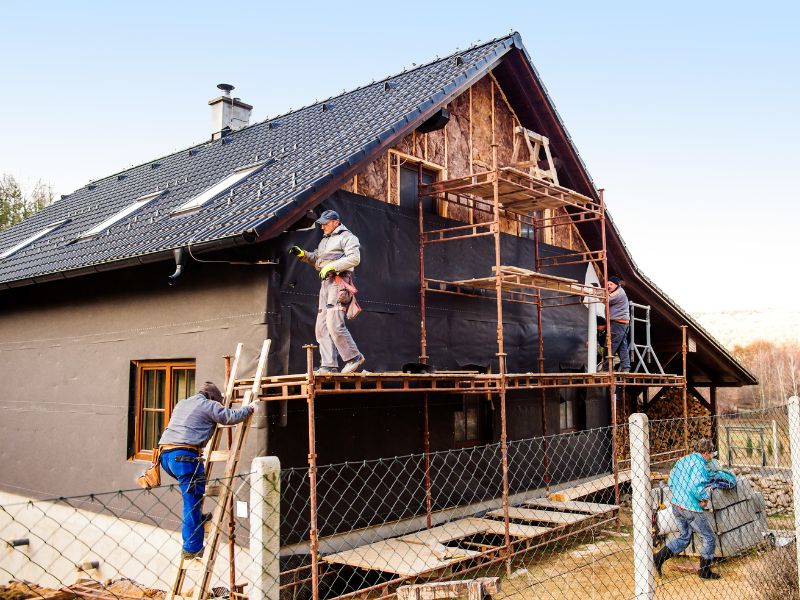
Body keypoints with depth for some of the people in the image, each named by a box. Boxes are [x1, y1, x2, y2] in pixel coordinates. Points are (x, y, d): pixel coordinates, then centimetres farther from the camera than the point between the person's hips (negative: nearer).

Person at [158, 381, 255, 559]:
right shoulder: (208, 405, 5)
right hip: (184, 455, -8)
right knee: (193, 500, -4)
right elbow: (231, 417, -1)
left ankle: (196, 518, 22)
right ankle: (192, 548, -3)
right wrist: (248, 409, 17)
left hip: (165, 453, 8)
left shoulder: (181, 404, 28)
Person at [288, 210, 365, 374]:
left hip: (339, 282, -9)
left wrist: (331, 266, -16)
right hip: (326, 282, 9)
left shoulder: (347, 237, 0)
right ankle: (329, 365, 1)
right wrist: (302, 254, 13)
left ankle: (354, 358, -8)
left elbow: (354, 258, -13)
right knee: (322, 327, 2)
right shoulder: (324, 240, 27)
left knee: (334, 324, -19)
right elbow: (316, 259, 30)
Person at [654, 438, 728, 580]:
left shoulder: (682, 460, 11)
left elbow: (671, 482, 14)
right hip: (691, 508, -8)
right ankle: (705, 570, 20)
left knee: (684, 537, 18)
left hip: (676, 504, 8)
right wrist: (704, 498, -9)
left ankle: (659, 557, 4)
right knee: (709, 537, 12)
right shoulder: (701, 465, -15)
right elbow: (696, 487, -27)